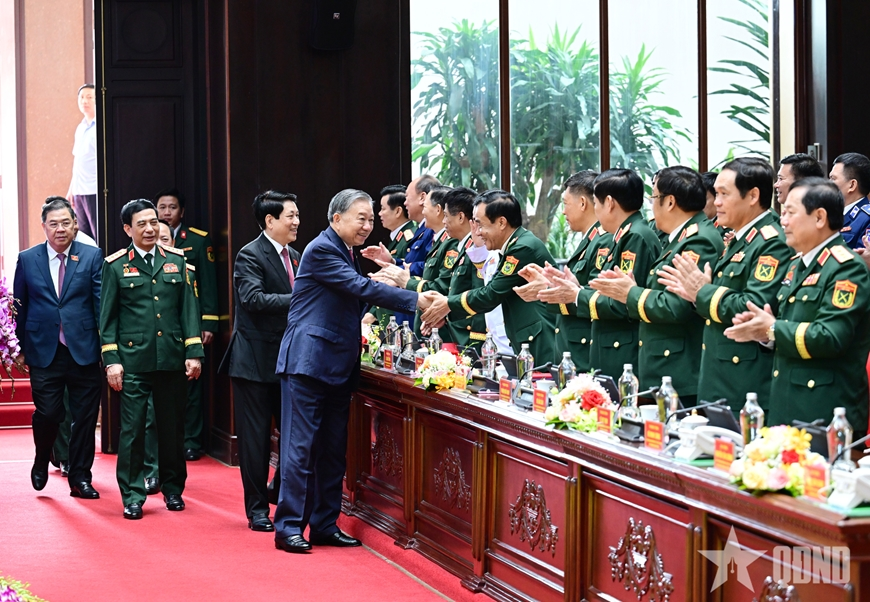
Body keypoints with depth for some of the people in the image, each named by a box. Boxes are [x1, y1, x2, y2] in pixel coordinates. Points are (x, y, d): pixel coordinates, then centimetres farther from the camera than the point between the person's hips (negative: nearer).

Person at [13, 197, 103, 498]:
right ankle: (42, 461, 26)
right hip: (43, 351, 0)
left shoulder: (92, 256, 3)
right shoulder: (27, 259, 6)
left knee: (85, 418, 4)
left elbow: (102, 303, 0)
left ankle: (80, 478, 17)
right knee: (48, 414, -3)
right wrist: (19, 348, 6)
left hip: (84, 351, 0)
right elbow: (19, 307, 10)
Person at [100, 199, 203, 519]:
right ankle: (132, 496, 4)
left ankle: (173, 489, 23)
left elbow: (188, 309, 8)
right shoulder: (116, 266, 2)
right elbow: (108, 317, 3)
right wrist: (111, 359, -5)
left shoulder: (176, 260, 9)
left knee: (172, 427, 9)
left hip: (172, 358, 2)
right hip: (133, 360, -2)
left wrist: (193, 352, 1)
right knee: (132, 429, -3)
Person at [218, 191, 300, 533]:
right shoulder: (250, 255, -11)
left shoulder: (294, 257, 14)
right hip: (255, 360, -7)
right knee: (255, 437, 1)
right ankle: (257, 508, 10)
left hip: (288, 359, 7)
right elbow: (253, 298, -25)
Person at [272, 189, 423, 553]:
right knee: (301, 446, -7)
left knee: (333, 450, 10)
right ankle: (289, 526, -3)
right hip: (309, 361, -9)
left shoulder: (348, 253, 17)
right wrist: (415, 301, -23)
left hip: (338, 366, 9)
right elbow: (361, 288, -21)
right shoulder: (322, 250, -12)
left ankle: (325, 526, 16)